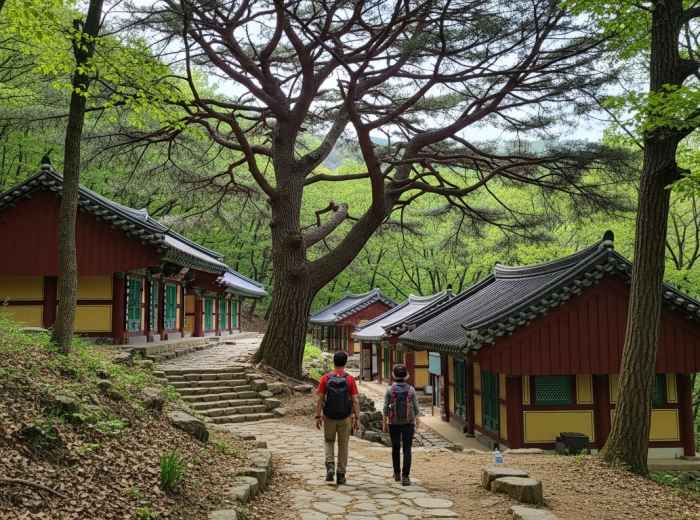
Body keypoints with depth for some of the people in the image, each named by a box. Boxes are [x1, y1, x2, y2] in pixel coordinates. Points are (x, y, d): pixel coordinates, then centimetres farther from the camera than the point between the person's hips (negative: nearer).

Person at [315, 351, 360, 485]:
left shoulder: (325, 378, -6)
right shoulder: (350, 379, -7)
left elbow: (320, 399, -6)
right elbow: (355, 400, -8)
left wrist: (318, 416, 0)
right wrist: (356, 418, -2)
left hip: (329, 417, 0)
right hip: (345, 418, 0)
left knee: (329, 442, 19)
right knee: (343, 445, 12)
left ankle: (330, 467, -1)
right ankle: (341, 474, 15)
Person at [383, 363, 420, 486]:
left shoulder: (390, 390, -5)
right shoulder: (411, 389, -4)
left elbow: (385, 408, -5)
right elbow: (415, 408, -2)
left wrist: (385, 424, 3)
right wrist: (416, 422, 8)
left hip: (394, 423, 1)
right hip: (408, 422, -1)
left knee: (396, 448, 18)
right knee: (407, 450, 0)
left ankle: (397, 474, 29)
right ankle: (405, 477, -10)